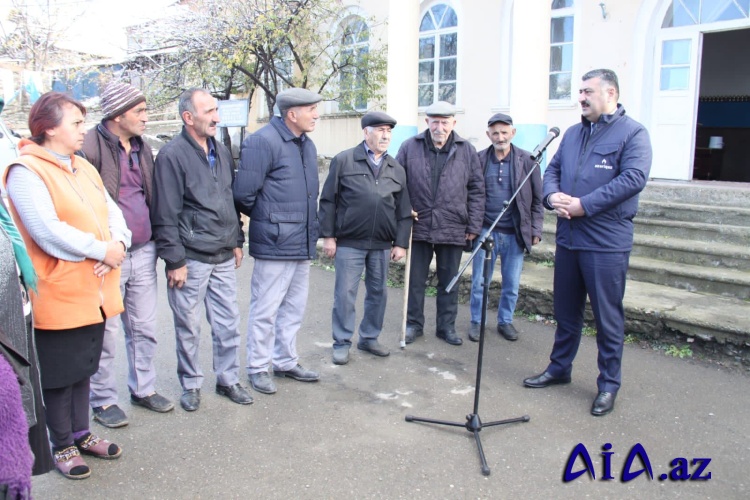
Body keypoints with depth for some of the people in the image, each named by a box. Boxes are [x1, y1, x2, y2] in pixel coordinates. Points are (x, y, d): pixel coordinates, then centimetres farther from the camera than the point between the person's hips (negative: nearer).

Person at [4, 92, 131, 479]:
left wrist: (119, 244, -12)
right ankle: (62, 446, 25)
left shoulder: (83, 167, 12)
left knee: (83, 367, 19)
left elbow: (112, 211, 8)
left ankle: (81, 434, 35)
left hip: (94, 291, 8)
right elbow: (48, 233, -23)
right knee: (59, 374, 8)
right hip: (59, 295, -7)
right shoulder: (26, 171, -14)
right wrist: (102, 250, -18)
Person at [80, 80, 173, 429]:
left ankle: (143, 388, 31)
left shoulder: (141, 148, 12)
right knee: (106, 332, 5)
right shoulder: (91, 146, -11)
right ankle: (103, 400, 21)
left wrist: (158, 243, 16)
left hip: (143, 253, 7)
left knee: (145, 328, 15)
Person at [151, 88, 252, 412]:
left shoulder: (221, 151, 11)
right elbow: (166, 215, -13)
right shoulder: (173, 155, -11)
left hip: (224, 257, 6)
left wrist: (237, 242, 16)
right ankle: (191, 384, 25)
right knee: (188, 327, 8)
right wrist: (174, 261, -14)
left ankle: (228, 379, 27)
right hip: (191, 259, -6)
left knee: (228, 322, 11)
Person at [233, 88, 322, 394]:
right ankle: (257, 368, 18)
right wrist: (266, 220, 0)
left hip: (302, 243, 9)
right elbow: (243, 194, -15)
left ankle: (286, 361, 31)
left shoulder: (306, 144, 14)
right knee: (265, 309, 3)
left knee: (294, 307, 17)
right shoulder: (263, 142, -14)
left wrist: (311, 227, 12)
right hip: (274, 243, -8)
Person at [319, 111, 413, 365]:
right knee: (345, 293, 1)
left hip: (382, 245, 4)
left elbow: (404, 211, 11)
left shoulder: (396, 169, 10)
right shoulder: (344, 161, -2)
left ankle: (369, 338, 28)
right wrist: (328, 236, -6)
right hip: (349, 242, -4)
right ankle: (342, 343, 14)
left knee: (378, 293, 12)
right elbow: (328, 201, -2)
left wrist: (401, 243, 5)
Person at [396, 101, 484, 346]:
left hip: (453, 229, 0)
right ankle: (414, 324, 25)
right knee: (415, 281, 10)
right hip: (418, 227, 0)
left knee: (449, 282, 12)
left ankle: (447, 326, 25)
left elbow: (477, 190, 4)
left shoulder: (466, 150, 1)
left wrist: (474, 226, 0)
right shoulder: (410, 147, -1)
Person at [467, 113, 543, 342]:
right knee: (479, 281, 7)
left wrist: (536, 230, 0)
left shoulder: (527, 160, -1)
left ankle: (505, 321, 28)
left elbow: (537, 199, 3)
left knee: (512, 284, 11)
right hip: (485, 231, 0)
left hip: (515, 233, 1)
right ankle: (476, 321, 23)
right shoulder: (479, 159, -1)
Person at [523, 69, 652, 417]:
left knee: (608, 316, 3)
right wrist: (552, 195, -8)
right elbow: (552, 170, 15)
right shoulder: (572, 134, 16)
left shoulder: (632, 133, -5)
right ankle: (559, 368, 32)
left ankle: (609, 385, 17)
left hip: (606, 242, -6)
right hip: (567, 238, 6)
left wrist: (584, 205, -21)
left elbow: (634, 178, -17)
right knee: (566, 311, 17)